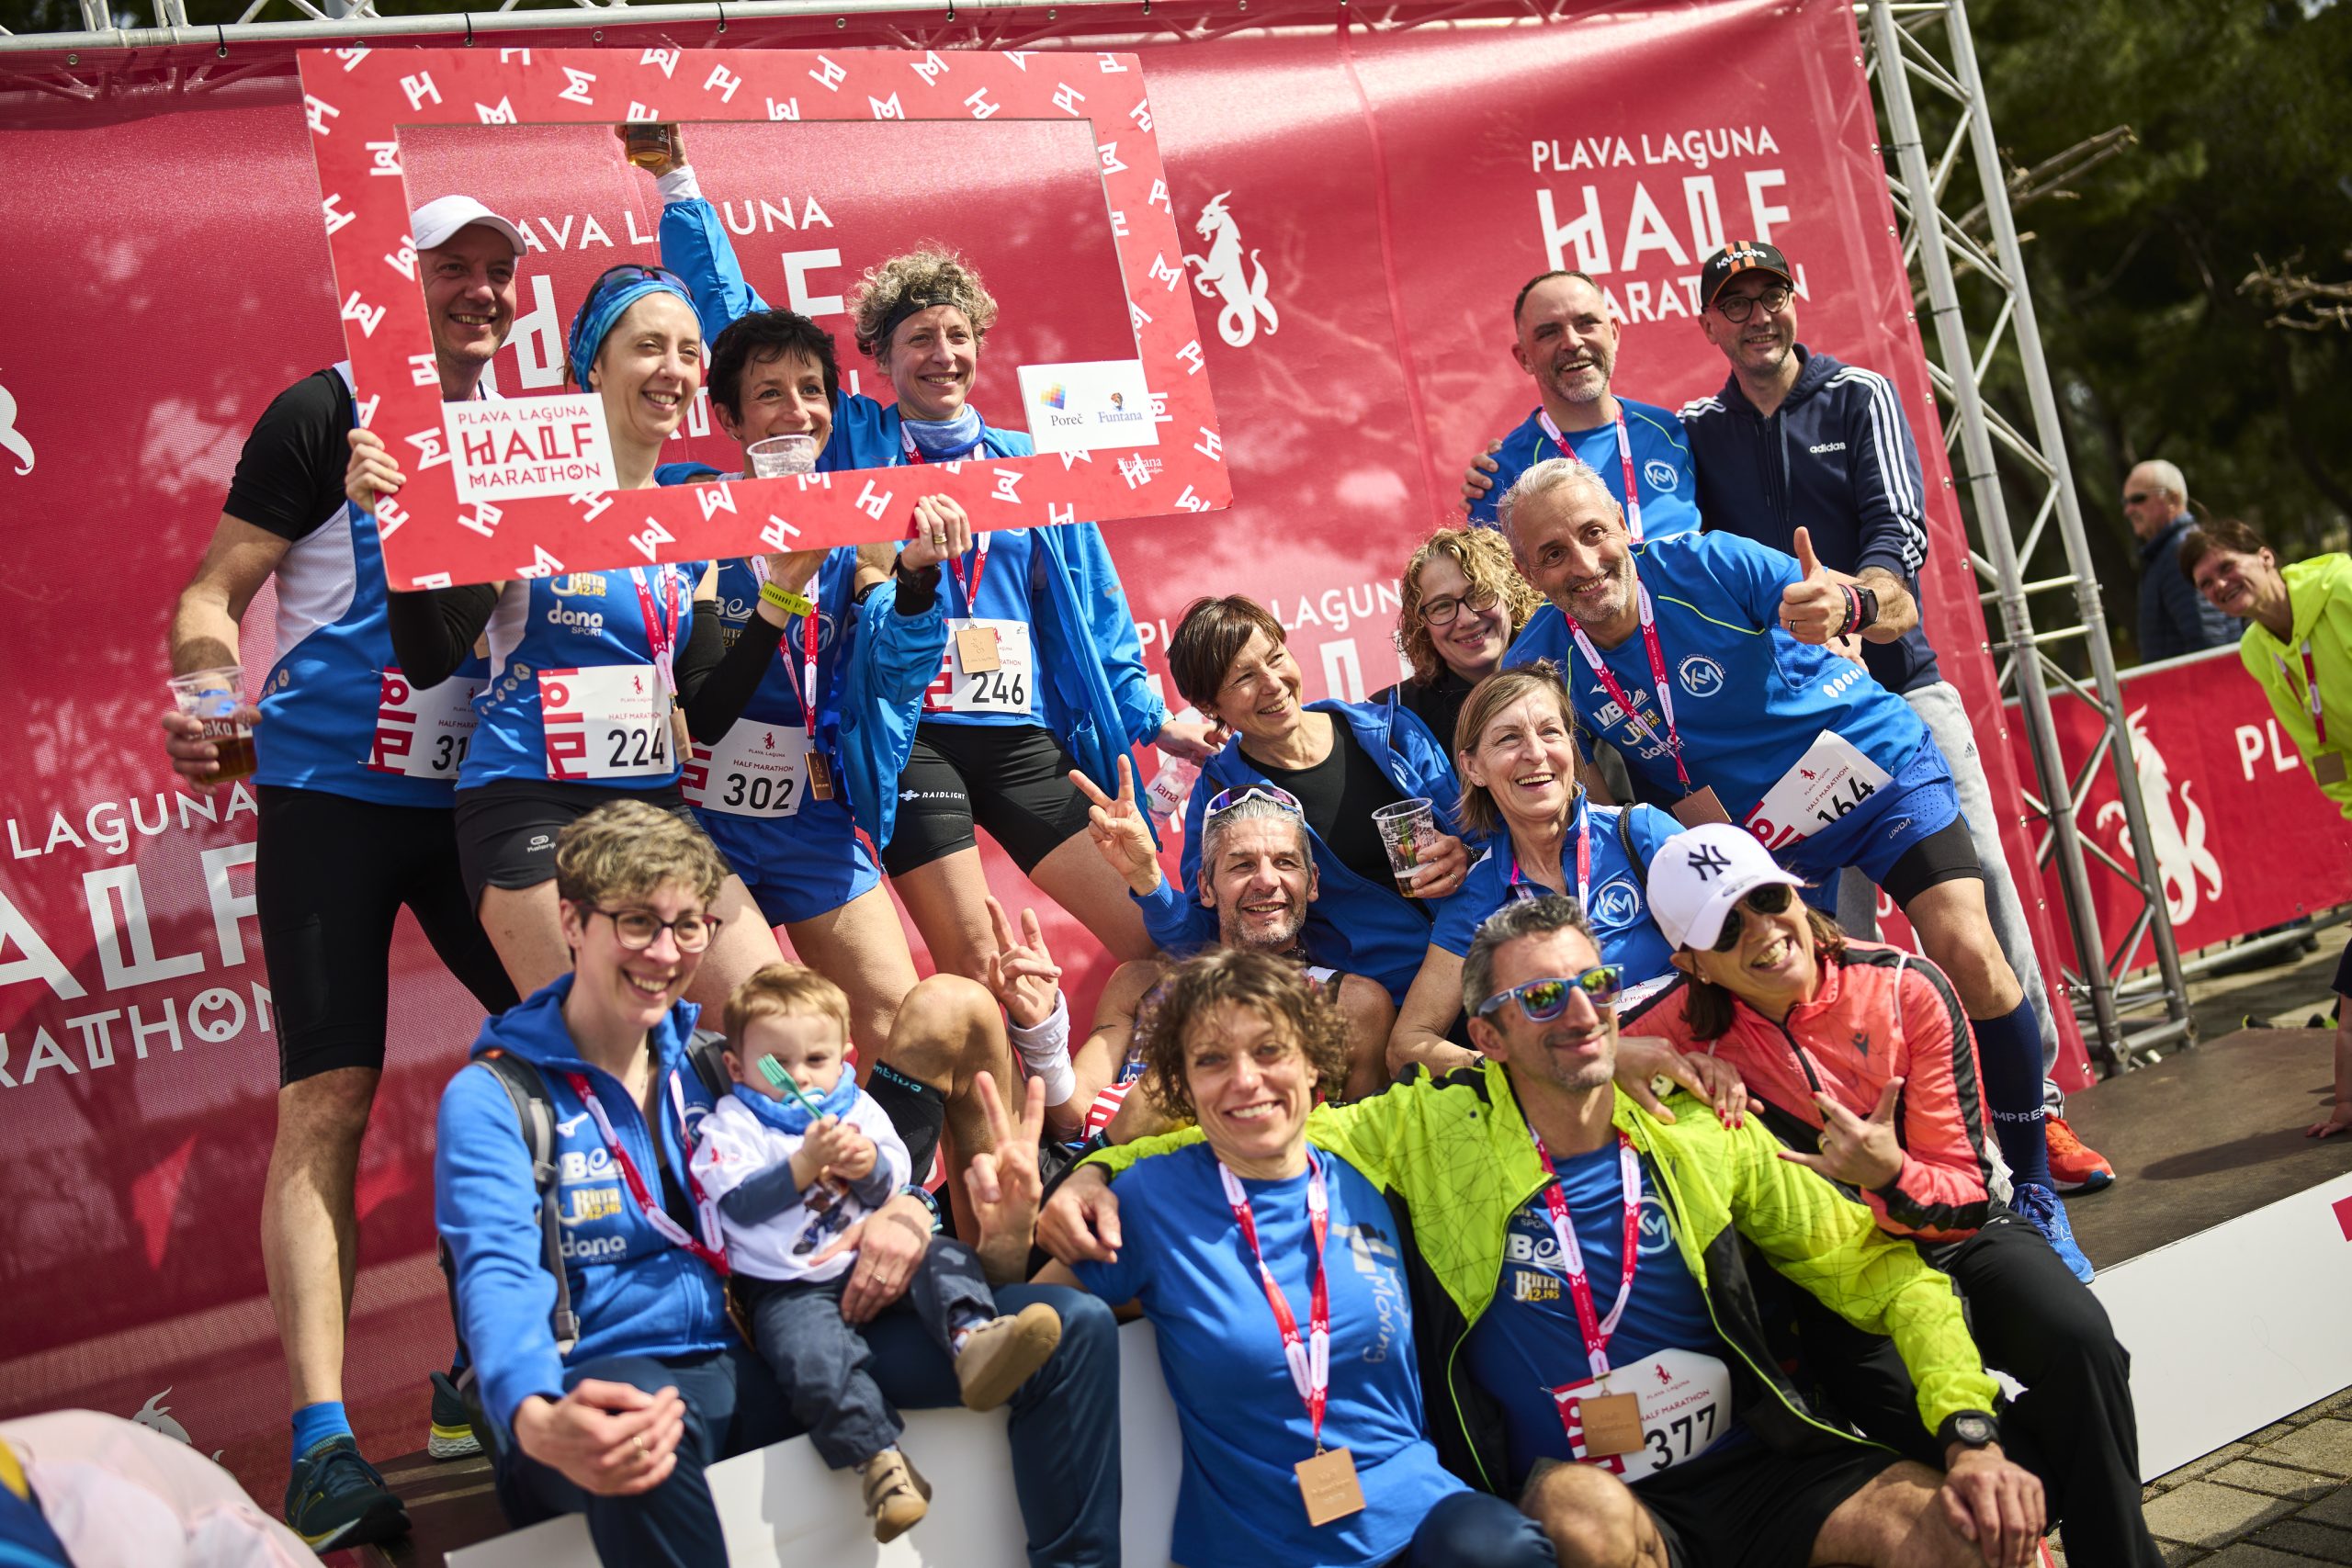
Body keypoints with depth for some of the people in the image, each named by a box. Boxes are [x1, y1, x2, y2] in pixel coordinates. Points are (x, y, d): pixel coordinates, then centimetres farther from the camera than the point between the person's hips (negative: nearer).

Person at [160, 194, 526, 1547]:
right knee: (327, 1099, -9)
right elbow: (217, 591, -6)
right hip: (329, 795, -5)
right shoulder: (330, 412, -4)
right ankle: (323, 1441, -7)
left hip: (473, 794, 6)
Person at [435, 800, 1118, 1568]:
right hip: (613, 1380, -5)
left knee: (1070, 1326, -8)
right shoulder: (492, 1096, -1)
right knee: (637, 1425, -46)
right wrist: (537, 1420, -39)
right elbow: (498, 1279, -17)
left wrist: (904, 1208, -6)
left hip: (767, 1361, 5)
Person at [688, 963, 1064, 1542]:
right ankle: (882, 1463, -32)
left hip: (868, 1259, 5)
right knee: (815, 1357, -31)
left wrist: (870, 1164, -16)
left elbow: (893, 1181, 7)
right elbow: (741, 1202, -15)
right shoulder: (730, 1125, -1)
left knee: (944, 1256, -16)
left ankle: (971, 1339, -39)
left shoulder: (857, 1108, 11)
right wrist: (807, 1163, -24)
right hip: (786, 1286, -4)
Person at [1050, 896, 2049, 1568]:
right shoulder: (1433, 1133, -2)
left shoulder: (1701, 1136, 3)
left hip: (1753, 1469, 2)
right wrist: (1098, 1172, -14)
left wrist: (1969, 1429, -8)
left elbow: (1879, 1271, 6)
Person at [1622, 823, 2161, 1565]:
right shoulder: (1692, 1026, -10)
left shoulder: (1908, 989, -12)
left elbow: (1963, 1195, -11)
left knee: (2078, 1339, -30)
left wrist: (1891, 1176, -33)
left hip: (1954, 1235, 1)